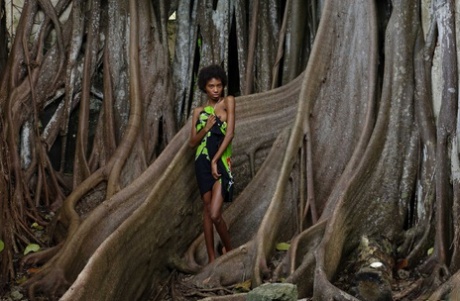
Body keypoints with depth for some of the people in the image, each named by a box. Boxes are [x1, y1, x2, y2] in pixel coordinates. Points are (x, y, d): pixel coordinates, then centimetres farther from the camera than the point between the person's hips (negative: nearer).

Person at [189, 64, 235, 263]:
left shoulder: (228, 102, 1)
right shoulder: (199, 111, 11)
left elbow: (230, 133, -7)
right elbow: (192, 142, 8)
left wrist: (215, 160, -11)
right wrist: (206, 128, -11)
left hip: (222, 161, -3)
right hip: (202, 162, 3)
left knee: (215, 214, -13)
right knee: (207, 209, 6)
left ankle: (228, 249, 12)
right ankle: (211, 258, 15)